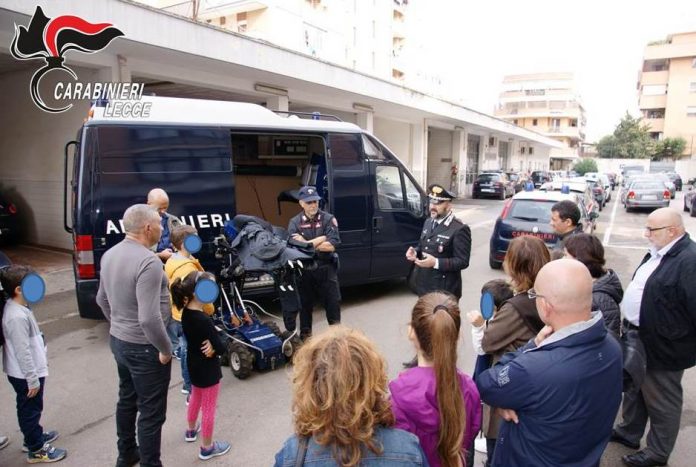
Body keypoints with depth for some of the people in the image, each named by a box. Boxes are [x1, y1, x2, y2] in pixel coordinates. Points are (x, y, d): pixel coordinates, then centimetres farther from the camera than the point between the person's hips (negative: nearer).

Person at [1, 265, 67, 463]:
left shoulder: (18, 307, 2)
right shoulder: (17, 316, -29)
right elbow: (22, 352, -26)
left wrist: (42, 357, 23)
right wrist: (33, 380, -20)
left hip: (29, 371, 9)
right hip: (25, 375, -9)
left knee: (31, 408, 25)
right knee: (30, 409, 6)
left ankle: (34, 435, 43)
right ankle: (36, 449, 21)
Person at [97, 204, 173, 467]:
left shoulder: (110, 254, 2)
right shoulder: (148, 261, -27)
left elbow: (102, 299, 15)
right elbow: (149, 318, -31)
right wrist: (165, 348, -17)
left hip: (118, 341, 9)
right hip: (144, 348, -9)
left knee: (127, 399, 25)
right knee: (151, 412, 6)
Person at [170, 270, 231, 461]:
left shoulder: (186, 313, -6)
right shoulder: (204, 320, -32)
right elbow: (222, 348, -27)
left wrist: (211, 345, -16)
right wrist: (213, 348, -7)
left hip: (193, 365, 9)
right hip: (207, 369, -9)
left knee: (195, 398, 30)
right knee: (208, 408, 10)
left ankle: (191, 431, 52)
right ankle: (207, 448, 26)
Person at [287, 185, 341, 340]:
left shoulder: (328, 219, -3)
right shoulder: (295, 222, 1)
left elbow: (332, 245, -14)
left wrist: (306, 243, -12)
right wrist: (321, 239, -14)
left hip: (326, 267, -1)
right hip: (305, 269, 1)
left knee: (333, 301, 7)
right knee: (305, 302, 12)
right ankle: (305, 334, 27)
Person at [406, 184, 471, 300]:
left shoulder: (459, 229, -15)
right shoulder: (428, 222, 10)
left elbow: (463, 261, -17)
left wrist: (436, 263, -27)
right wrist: (415, 252, -3)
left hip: (445, 290, -8)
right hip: (424, 286, 8)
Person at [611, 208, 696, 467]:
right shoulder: (660, 253, 6)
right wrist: (631, 326, 18)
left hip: (662, 346, -9)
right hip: (638, 337, 9)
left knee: (662, 402, 11)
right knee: (635, 388, 25)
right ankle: (629, 432, 44)